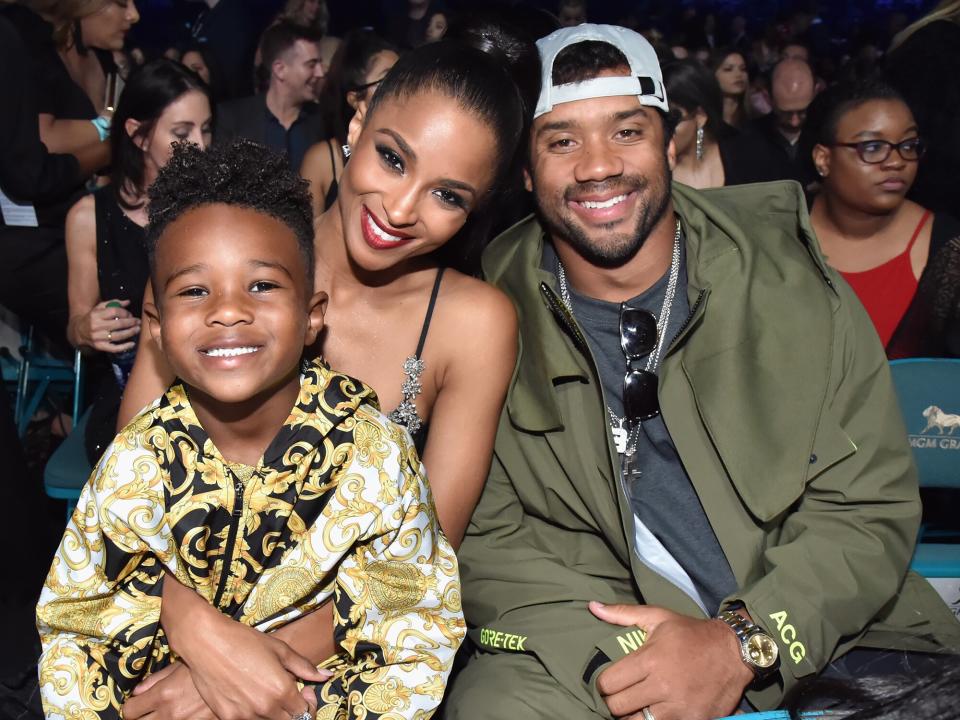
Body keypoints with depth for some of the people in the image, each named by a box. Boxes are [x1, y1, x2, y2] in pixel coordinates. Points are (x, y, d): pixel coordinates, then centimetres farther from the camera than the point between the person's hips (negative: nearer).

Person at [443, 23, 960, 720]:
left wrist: (742, 643, -18)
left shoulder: (796, 288, -2)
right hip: (582, 654, -1)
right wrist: (613, 659, -20)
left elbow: (870, 509, -2)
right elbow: (486, 539, -4)